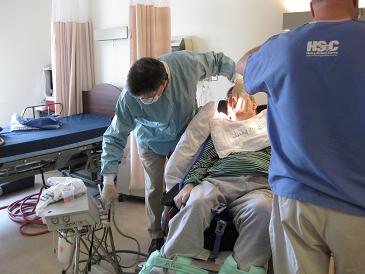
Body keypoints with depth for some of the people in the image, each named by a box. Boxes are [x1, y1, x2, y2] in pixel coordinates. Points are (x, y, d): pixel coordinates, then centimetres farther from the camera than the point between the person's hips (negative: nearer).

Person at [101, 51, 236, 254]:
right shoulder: (129, 98, -36)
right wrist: (108, 181, -30)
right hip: (152, 142, -1)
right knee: (154, 190, 4)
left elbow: (217, 60, -13)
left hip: (184, 136, 2)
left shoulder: (187, 63, -35)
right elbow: (114, 138, -27)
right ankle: (157, 236, 27)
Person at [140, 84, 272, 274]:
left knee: (261, 209, -36)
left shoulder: (268, 122, 32)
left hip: (259, 183, 0)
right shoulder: (219, 127, 30)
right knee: (196, 202, -32)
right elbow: (204, 159, 16)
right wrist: (189, 183, -1)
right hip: (219, 179, 1)